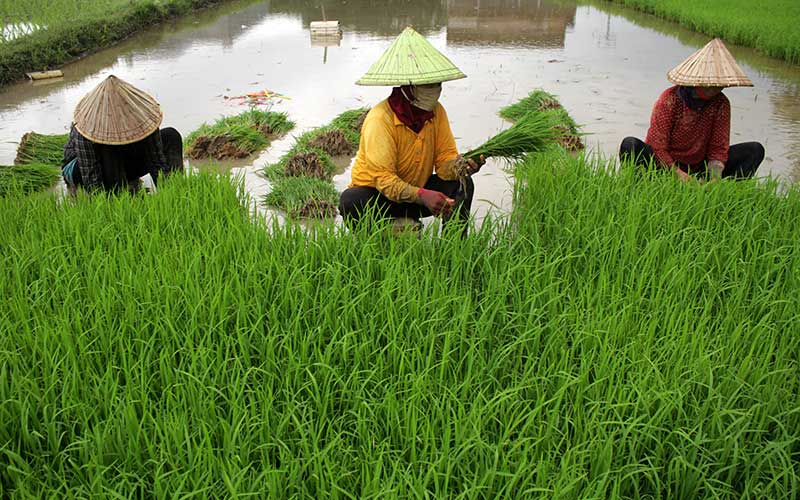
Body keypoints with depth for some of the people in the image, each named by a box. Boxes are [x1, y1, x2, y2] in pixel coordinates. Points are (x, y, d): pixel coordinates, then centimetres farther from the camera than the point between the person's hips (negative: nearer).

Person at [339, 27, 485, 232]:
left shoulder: (436, 112, -7)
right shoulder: (380, 119, -26)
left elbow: (445, 159, -7)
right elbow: (383, 178, -30)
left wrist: (461, 166, -32)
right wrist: (423, 196, -44)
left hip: (416, 191, 5)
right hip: (376, 196, -5)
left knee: (462, 184, -16)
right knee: (351, 201, -36)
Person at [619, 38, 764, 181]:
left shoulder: (721, 104, -2)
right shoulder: (670, 100, -15)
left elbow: (718, 148, -2)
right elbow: (657, 148, -19)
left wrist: (715, 178, -21)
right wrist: (679, 175, -32)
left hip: (699, 169, 5)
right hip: (666, 169, -4)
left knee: (755, 150, -9)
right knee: (630, 145, -31)